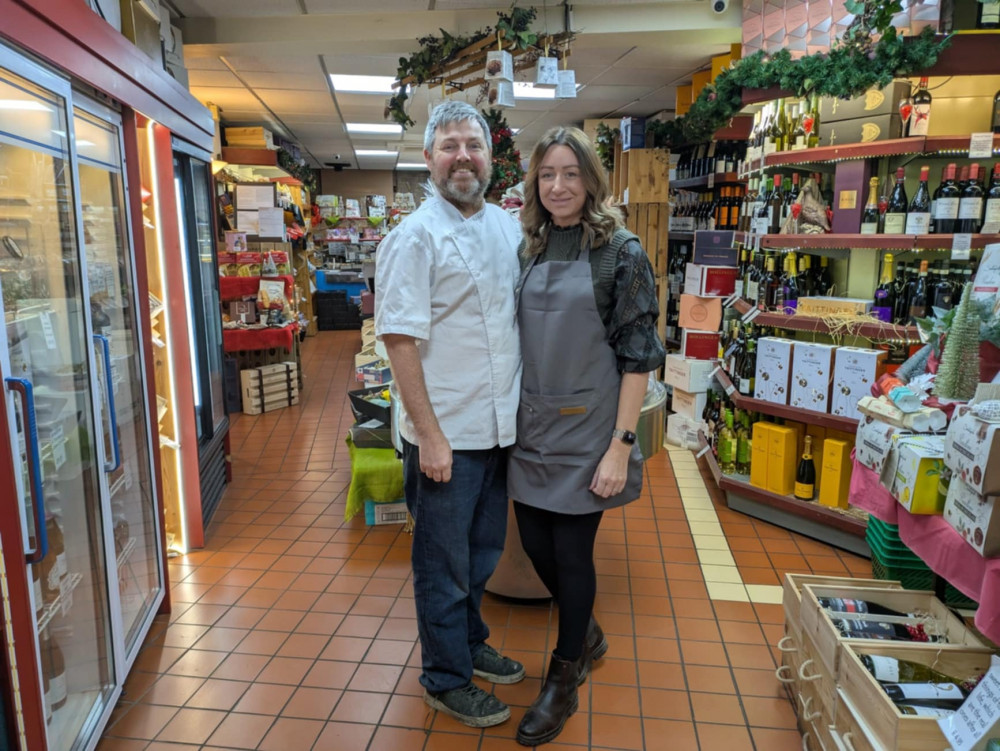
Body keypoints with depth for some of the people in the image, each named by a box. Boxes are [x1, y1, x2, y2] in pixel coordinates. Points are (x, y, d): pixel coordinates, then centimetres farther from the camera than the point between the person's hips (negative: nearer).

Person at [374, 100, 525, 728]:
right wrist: (430, 435, -19)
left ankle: (469, 642, 45)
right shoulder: (415, 237, -14)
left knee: (483, 553, 22)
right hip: (447, 436, -7)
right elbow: (401, 340, -17)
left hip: (501, 428, 7)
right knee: (445, 564, 10)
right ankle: (447, 681, 31)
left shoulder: (509, 227, 7)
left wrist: (524, 410, 12)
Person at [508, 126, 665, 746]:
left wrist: (620, 446, -15)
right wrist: (512, 416, 9)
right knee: (535, 542, 13)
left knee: (572, 552, 5)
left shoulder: (621, 251, -8)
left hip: (586, 431, -5)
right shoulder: (531, 249, 7)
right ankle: (587, 634, 42)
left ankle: (563, 681, 29)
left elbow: (638, 355, -11)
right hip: (533, 427, 5)